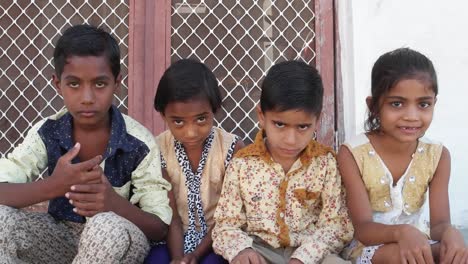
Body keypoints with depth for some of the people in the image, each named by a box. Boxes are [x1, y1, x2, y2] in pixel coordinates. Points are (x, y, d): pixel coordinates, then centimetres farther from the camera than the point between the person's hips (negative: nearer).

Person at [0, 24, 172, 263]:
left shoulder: (138, 143, -17)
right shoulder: (47, 133, -11)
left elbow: (160, 228, -16)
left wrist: (114, 202, -37)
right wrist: (52, 186, -38)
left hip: (119, 243, -2)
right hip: (61, 235, 2)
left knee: (107, 226, -36)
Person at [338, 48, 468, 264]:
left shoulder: (437, 156, -5)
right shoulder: (353, 154, -16)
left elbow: (439, 223, -10)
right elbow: (362, 229, -19)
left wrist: (450, 232, -35)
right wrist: (402, 232, -41)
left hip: (418, 244, 4)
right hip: (366, 245, -3)